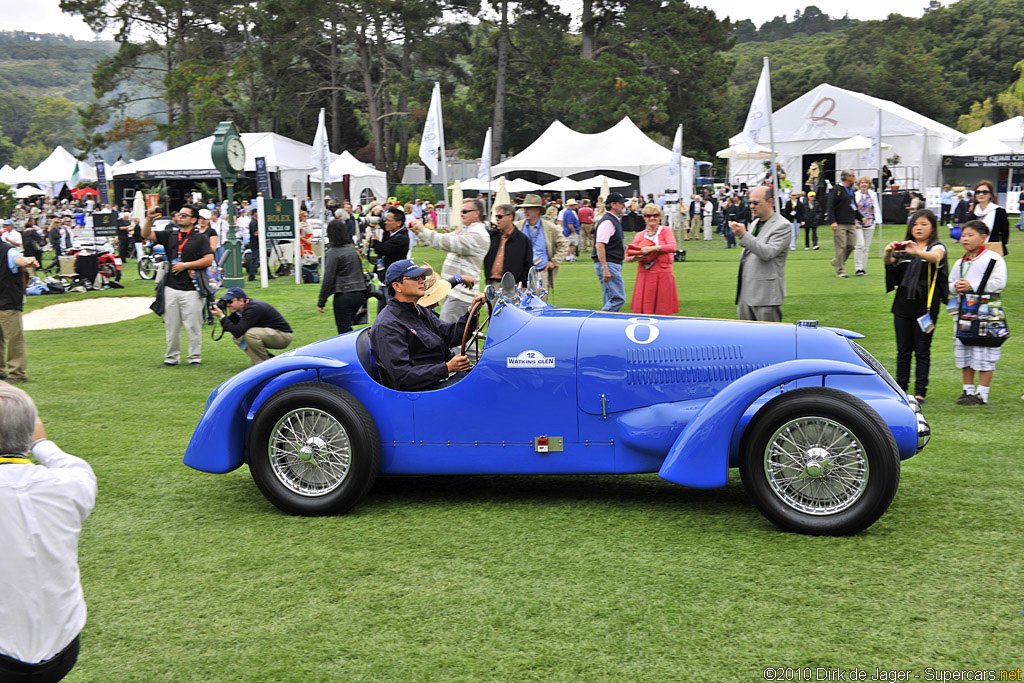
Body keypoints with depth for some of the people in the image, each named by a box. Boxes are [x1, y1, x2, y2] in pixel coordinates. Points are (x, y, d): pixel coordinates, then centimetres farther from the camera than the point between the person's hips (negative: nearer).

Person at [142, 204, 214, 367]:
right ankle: (172, 357, 17)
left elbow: (209, 260, -8)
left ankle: (195, 357, 7)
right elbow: (147, 235, 10)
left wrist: (186, 265, -11)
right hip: (171, 288, 5)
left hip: (191, 289, -4)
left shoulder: (200, 238, 1)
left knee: (193, 326, -2)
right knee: (171, 326, 8)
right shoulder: (170, 235, 14)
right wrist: (149, 219, -7)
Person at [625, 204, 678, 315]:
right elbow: (628, 256, 12)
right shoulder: (640, 235, 13)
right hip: (644, 275, 2)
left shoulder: (666, 230, 6)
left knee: (662, 310, -2)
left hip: (663, 274, -2)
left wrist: (653, 248, -19)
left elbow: (672, 247, -12)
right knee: (642, 310, -2)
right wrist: (635, 258, -11)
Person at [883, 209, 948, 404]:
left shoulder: (937, 247, 1)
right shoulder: (903, 247, 12)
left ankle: (920, 392, 4)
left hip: (926, 306, -3)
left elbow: (934, 257, -24)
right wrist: (888, 253, -31)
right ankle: (900, 390, 12)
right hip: (903, 305, 4)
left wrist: (916, 252, -44)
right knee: (903, 350, 7)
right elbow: (889, 261, -6)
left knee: (922, 351, 0)